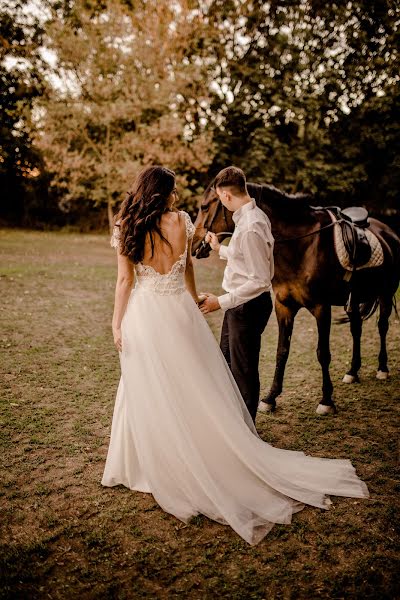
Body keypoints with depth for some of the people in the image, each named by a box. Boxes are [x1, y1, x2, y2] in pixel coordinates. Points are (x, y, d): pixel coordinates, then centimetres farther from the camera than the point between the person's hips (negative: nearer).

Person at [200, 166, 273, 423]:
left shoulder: (250, 228, -27)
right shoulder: (255, 214, 4)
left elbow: (259, 281, -28)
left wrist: (221, 302, -25)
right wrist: (220, 248, 27)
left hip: (248, 306, -11)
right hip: (241, 303, 11)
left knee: (244, 370, 6)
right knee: (228, 359, 25)